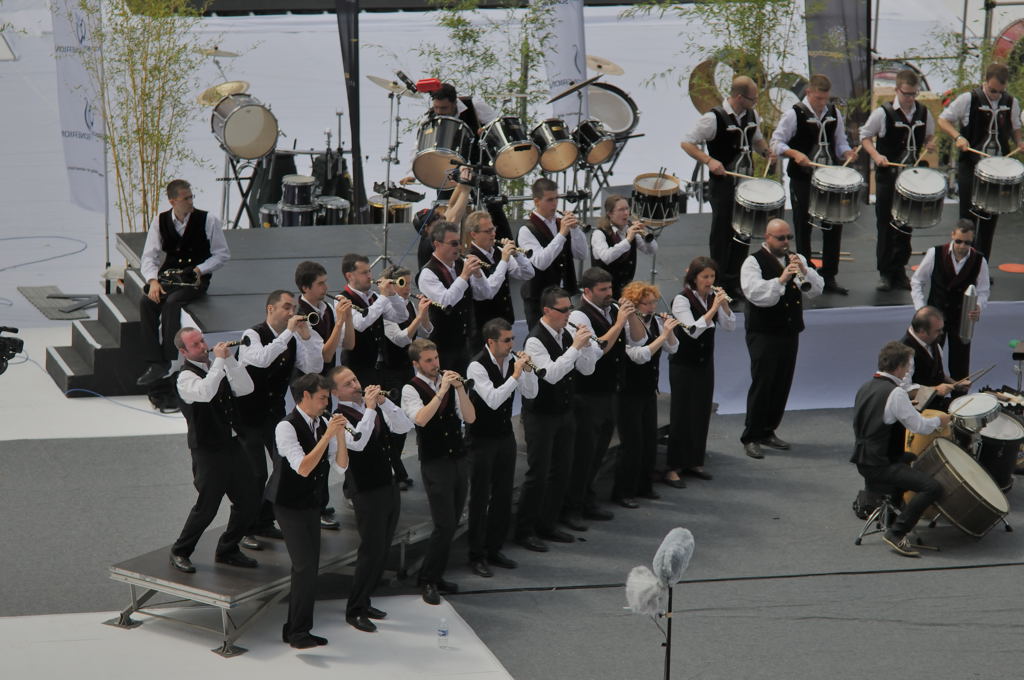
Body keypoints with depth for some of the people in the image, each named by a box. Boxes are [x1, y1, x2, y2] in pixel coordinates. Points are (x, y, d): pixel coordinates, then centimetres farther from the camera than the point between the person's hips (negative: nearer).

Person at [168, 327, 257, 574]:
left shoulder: (217, 367, 10)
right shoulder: (186, 377, -11)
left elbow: (245, 388, -2)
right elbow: (205, 392, -33)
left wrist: (229, 359, -11)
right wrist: (219, 360, -26)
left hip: (232, 445, 7)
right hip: (208, 451, -7)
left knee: (249, 501, 10)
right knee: (207, 506, -5)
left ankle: (227, 550, 26)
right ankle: (180, 552, 15)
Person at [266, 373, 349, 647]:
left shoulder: (323, 424, 3)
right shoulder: (287, 427, -18)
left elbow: (341, 466, 2)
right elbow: (303, 468, -26)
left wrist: (340, 435, -13)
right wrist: (328, 435, -26)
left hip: (312, 503, 8)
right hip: (289, 504, -8)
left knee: (309, 567, 10)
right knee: (305, 566, -12)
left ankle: (295, 628, 20)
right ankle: (298, 631, -3)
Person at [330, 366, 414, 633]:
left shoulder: (375, 407, 10)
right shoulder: (340, 417, -13)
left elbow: (405, 427, 2)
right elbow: (358, 442, -29)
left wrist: (384, 402, -9)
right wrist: (370, 408, -25)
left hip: (389, 486, 8)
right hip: (367, 491, -8)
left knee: (382, 550, 14)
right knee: (371, 551, -6)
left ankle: (363, 601, 26)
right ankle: (354, 611, 5)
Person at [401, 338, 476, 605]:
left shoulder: (449, 381, 8)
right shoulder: (411, 389, -7)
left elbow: (470, 417, 0)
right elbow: (421, 419, -25)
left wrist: (460, 388, -13)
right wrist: (442, 391, -27)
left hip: (459, 460, 6)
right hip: (435, 463, -6)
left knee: (452, 523, 11)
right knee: (445, 525, -10)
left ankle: (436, 575, 24)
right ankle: (427, 581, 3)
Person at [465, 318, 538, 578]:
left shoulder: (512, 359, 0)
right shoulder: (477, 366, -20)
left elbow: (531, 393, 3)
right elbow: (493, 400, -29)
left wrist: (528, 369, -14)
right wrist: (515, 375, -30)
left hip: (505, 435, 7)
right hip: (482, 438, -7)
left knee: (503, 495, 12)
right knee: (480, 497, 1)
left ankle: (494, 549, 25)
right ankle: (476, 556, 10)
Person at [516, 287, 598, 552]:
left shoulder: (567, 335, 6)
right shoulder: (536, 340, -18)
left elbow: (587, 369, 8)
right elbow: (551, 374, -28)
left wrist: (586, 343, -10)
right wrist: (575, 347, -27)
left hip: (565, 412, 8)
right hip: (540, 415, -8)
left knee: (561, 471, 12)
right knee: (538, 473, -4)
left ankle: (547, 525, 24)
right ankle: (524, 530, 6)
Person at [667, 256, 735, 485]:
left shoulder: (713, 297, 3)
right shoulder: (682, 299, -15)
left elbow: (730, 326, 2)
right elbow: (693, 330, -25)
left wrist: (724, 304, -13)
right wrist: (714, 308, -26)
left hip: (705, 363, 6)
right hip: (683, 364, -6)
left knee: (702, 412, 9)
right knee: (681, 414, -5)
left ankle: (694, 462, 20)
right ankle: (673, 468, 0)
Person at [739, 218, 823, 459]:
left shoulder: (796, 259, 13)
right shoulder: (754, 262, -6)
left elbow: (817, 289, 5)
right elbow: (755, 292, -21)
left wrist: (804, 271, -13)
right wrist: (781, 279, -31)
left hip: (790, 332, 6)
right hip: (764, 334, -6)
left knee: (782, 385, 10)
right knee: (762, 385, -7)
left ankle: (768, 432, 23)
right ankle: (751, 438, 0)